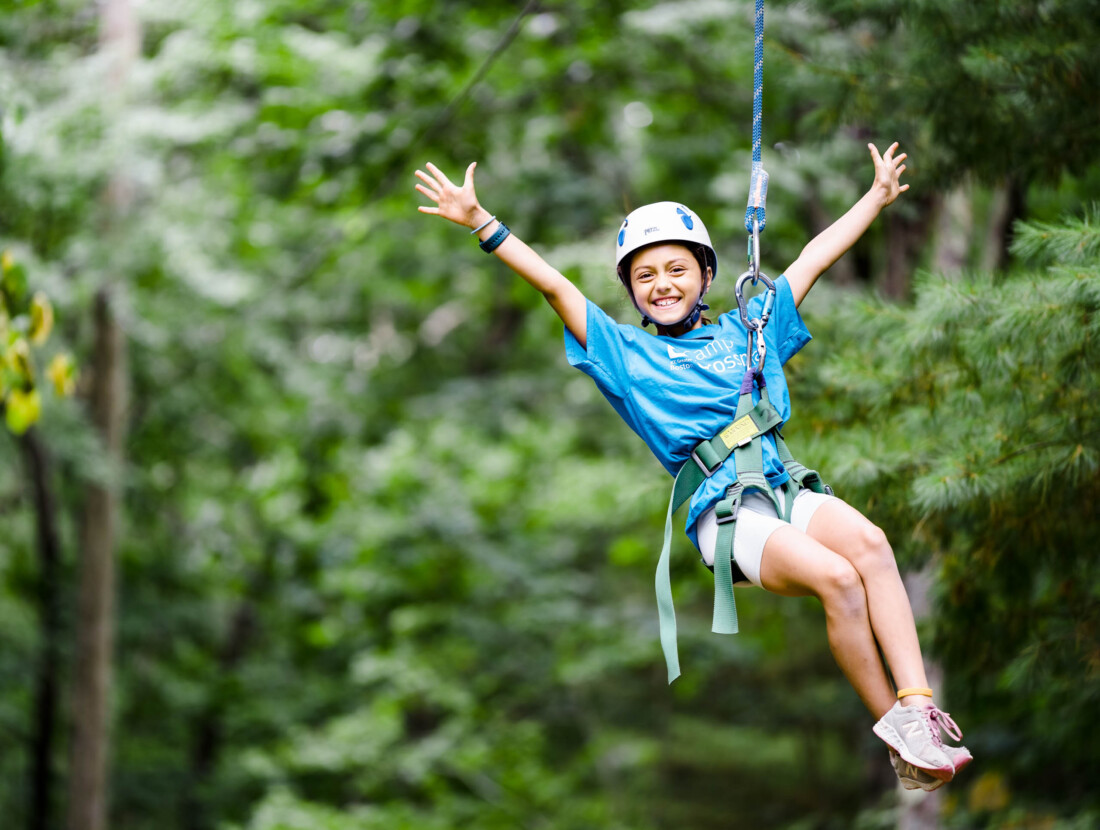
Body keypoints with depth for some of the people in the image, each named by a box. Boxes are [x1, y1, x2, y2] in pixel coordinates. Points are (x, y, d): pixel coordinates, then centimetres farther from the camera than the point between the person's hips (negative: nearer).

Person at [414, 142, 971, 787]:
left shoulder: (748, 329, 26)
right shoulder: (624, 352, 18)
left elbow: (816, 257, 32)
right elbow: (555, 285, 12)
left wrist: (878, 196, 38)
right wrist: (482, 223, 6)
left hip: (786, 489, 3)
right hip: (721, 511, -3)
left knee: (869, 542, -30)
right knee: (836, 577, -29)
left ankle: (918, 706, -36)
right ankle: (900, 738, -25)